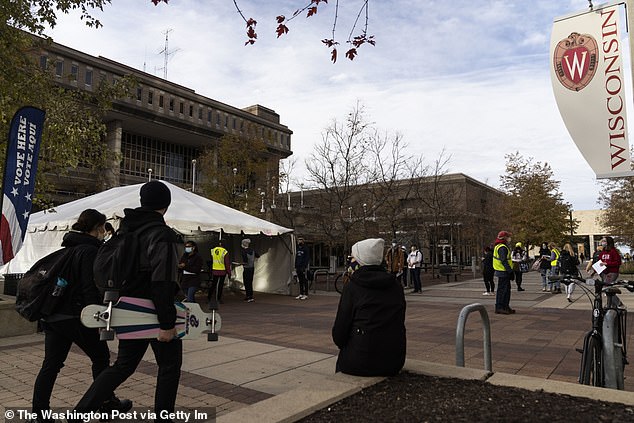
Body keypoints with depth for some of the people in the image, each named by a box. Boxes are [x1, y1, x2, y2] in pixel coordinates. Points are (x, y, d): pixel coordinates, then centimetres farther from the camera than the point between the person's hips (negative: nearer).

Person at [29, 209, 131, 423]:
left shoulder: (68, 248, 14)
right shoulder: (90, 251, -15)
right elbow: (91, 287, -20)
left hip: (53, 316, 8)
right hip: (75, 316, -8)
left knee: (51, 364, 10)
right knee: (100, 358, 8)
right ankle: (107, 403, 20)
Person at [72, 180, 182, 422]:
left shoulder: (125, 230, 9)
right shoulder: (162, 235, -18)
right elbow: (163, 283, -25)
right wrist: (166, 323, -22)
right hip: (154, 313, -8)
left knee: (123, 365, 21)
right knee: (170, 367, 10)